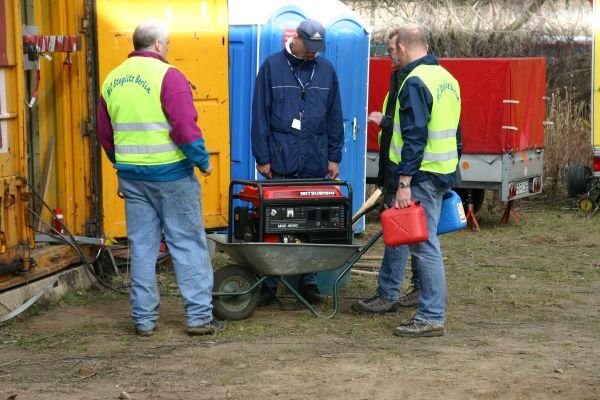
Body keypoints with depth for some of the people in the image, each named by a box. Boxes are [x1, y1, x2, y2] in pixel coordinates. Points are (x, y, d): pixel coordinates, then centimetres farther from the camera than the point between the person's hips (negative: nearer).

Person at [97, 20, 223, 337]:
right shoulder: (167, 75, -12)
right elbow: (185, 127, -19)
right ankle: (199, 316, 3)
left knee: (142, 247, 11)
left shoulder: (112, 79, 9)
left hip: (131, 176, 6)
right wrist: (203, 161, -6)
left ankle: (144, 319, 13)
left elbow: (105, 134, 15)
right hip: (170, 174, -6)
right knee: (188, 245, 2)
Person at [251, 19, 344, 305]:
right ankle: (269, 283, 10)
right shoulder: (272, 66, -1)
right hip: (280, 162, -3)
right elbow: (260, 115, -1)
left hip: (314, 163, 3)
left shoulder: (326, 70, 8)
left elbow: (334, 117, 12)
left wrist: (334, 157, 9)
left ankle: (309, 281, 15)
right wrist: (262, 157, -4)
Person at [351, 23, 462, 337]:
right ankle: (386, 296, 34)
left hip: (420, 175, -10)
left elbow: (414, 138, -22)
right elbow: (450, 131, 21)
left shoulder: (415, 82, -16)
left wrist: (404, 182, -23)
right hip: (442, 171, 10)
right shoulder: (446, 78, 14)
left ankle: (431, 318, -3)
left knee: (424, 245, -6)